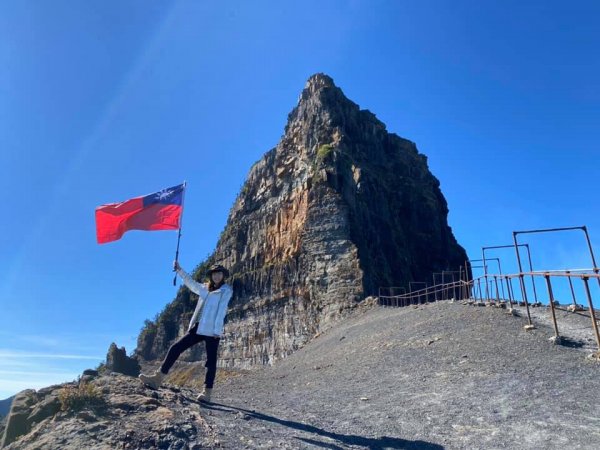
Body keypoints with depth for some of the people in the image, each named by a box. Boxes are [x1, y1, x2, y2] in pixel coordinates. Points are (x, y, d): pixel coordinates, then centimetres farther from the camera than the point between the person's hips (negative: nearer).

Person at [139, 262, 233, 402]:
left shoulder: (226, 290, 3)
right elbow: (191, 283, 8)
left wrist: (217, 329, -14)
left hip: (212, 330, -6)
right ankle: (158, 378, 4)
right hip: (198, 328, 6)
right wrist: (179, 270, -5)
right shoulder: (205, 288, 20)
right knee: (175, 348, 0)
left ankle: (207, 392, 2)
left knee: (211, 361, -3)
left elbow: (221, 310, -6)